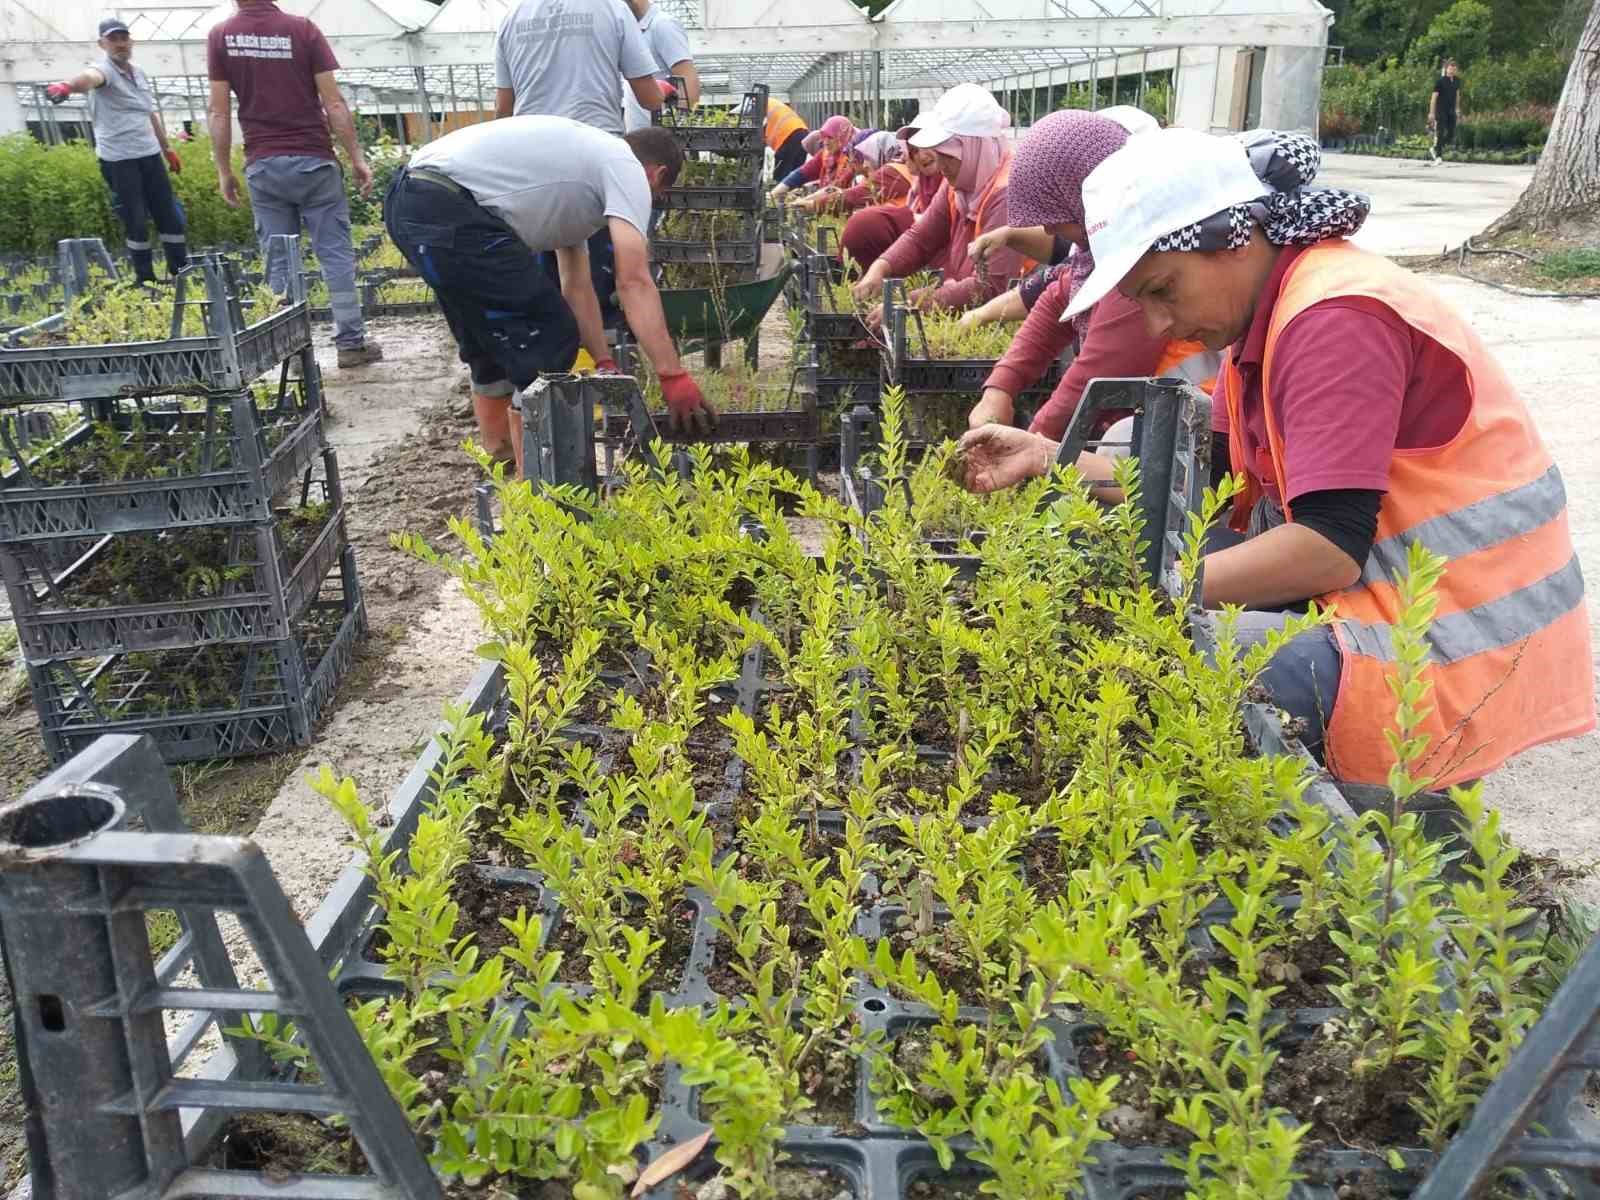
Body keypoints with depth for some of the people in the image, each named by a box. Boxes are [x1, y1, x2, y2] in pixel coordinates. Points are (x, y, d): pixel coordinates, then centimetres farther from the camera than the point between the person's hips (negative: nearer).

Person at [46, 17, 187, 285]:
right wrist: (69, 85, -55)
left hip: (150, 155, 6)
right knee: (136, 222, -3)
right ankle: (146, 280, 6)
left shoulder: (140, 74, 14)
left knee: (169, 215, 5)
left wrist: (167, 148, 30)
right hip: (118, 160, -6)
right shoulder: (104, 68, -8)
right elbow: (90, 76, -33)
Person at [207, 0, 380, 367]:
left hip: (262, 165, 2)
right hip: (313, 159, -2)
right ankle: (350, 342, 5)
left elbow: (219, 112, 1)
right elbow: (333, 103, -7)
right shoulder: (302, 30, -3)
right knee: (335, 253, 4)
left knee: (279, 261, 6)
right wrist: (357, 157, -1)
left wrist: (224, 170, 8)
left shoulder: (220, 36, 2)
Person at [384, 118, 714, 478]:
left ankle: (500, 459, 38)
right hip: (449, 210, -11)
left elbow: (577, 286, 29)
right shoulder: (627, 169, 3)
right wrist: (673, 375, -11)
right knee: (547, 340, -2)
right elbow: (634, 282, -9)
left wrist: (605, 364, 26)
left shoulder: (583, 160, 31)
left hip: (407, 200, 11)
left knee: (493, 340, 25)